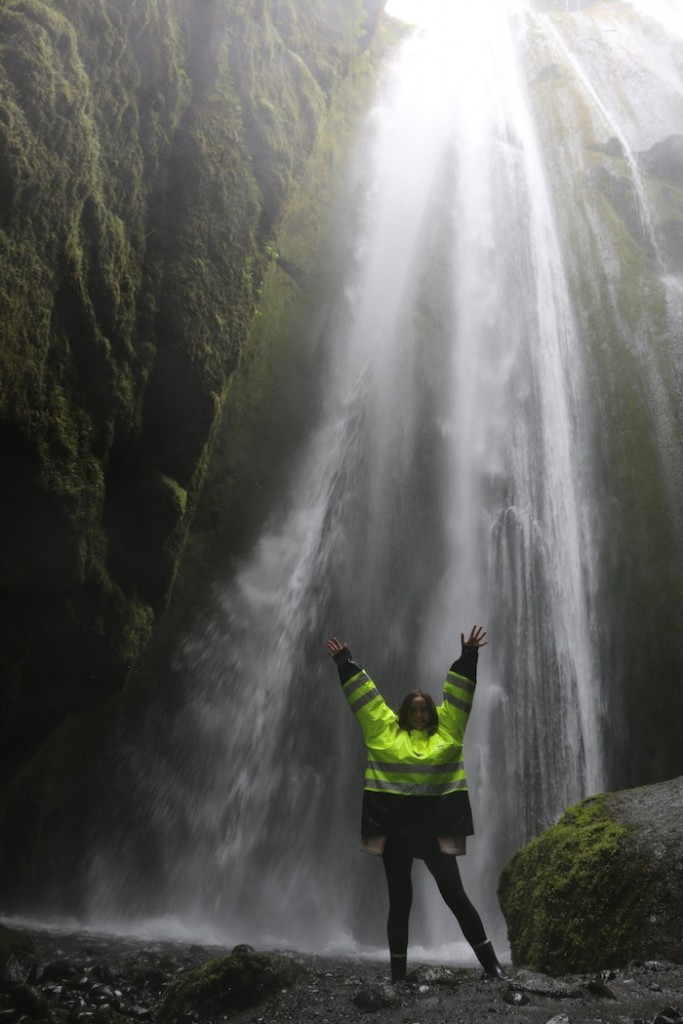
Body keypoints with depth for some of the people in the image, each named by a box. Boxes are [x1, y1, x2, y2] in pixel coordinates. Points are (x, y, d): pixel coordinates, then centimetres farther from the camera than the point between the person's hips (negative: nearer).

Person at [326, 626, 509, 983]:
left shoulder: (446, 730, 7)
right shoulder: (385, 731, 6)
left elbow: (457, 692, 8)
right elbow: (365, 695, 9)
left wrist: (468, 657, 6)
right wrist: (345, 664, 12)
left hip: (435, 829, 0)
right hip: (395, 829, 0)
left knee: (456, 896, 3)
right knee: (399, 903, 8)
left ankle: (491, 963, 11)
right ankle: (398, 975, 18)